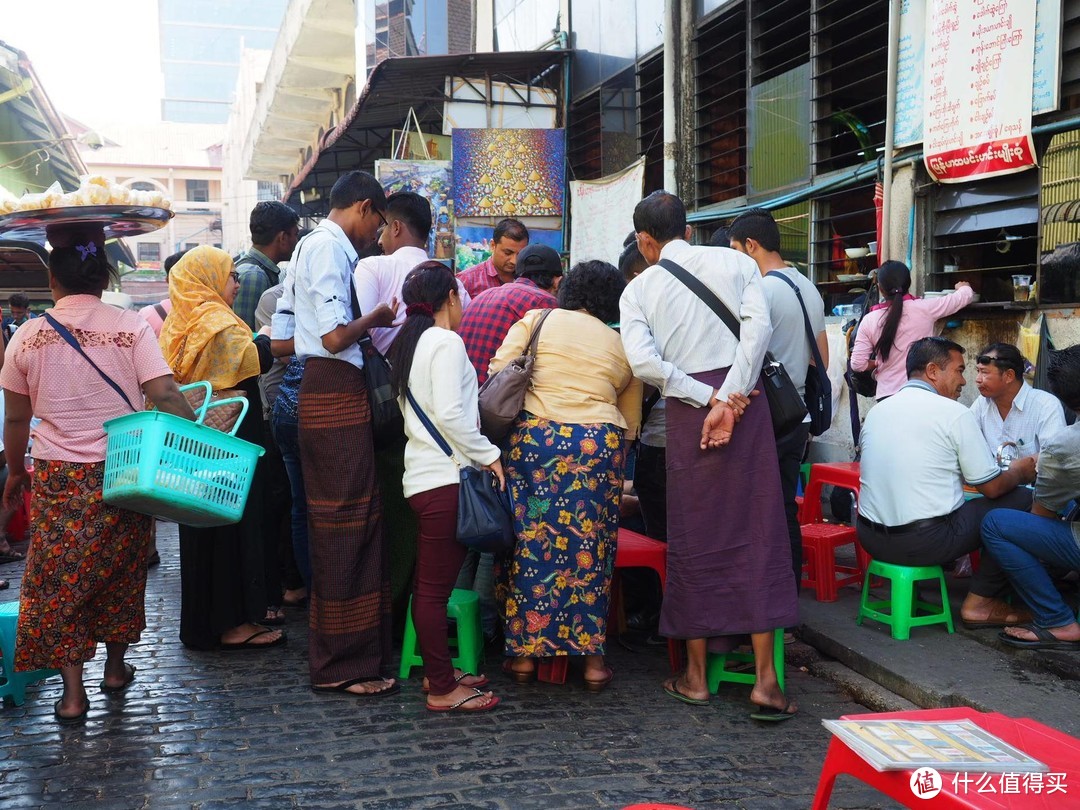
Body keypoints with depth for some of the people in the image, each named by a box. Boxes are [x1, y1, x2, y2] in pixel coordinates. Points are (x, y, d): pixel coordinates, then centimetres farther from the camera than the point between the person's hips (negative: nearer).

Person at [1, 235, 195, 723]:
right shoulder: (131, 328, -6)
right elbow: (165, 396, -15)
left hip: (57, 477, 0)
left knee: (60, 578, 9)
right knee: (119, 571, 18)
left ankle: (72, 692, 8)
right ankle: (116, 668, 32)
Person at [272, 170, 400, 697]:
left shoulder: (309, 247, 19)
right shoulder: (329, 247, -12)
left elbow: (280, 339, 18)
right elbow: (335, 337, -21)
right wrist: (375, 317, -4)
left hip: (319, 393, 10)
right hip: (337, 397, -10)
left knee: (333, 526, 17)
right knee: (347, 527, -4)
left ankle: (337, 654, 29)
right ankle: (342, 666, 5)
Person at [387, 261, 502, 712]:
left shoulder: (408, 345, 18)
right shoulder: (446, 342, -10)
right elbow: (450, 414, -19)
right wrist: (488, 455, -9)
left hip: (422, 474, 9)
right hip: (444, 477, -9)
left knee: (430, 584, 14)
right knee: (436, 587, -4)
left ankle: (437, 672, 24)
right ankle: (442, 690, 2)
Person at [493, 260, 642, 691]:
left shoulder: (537, 320, 11)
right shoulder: (625, 347, 17)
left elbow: (498, 374, 2)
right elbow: (630, 424, 20)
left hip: (533, 437, -1)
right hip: (600, 445, 1)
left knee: (529, 541, 7)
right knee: (590, 548, 9)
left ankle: (525, 652, 15)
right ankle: (592, 659, 15)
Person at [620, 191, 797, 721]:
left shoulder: (639, 289, 7)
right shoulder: (735, 262, 9)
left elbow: (642, 360, -10)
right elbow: (758, 327, -7)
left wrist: (707, 399, -7)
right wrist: (730, 399, -12)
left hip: (687, 413, 0)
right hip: (746, 401, 1)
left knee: (695, 539, 8)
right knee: (757, 536, 3)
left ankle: (696, 675, 18)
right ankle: (765, 678, 1)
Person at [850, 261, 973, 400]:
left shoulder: (869, 321, 0)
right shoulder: (924, 308, -3)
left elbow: (858, 364, -1)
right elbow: (965, 295, 12)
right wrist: (962, 286, 36)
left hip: (887, 395, 2)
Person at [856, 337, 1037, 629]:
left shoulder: (877, 410, 11)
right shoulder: (954, 413, -7)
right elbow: (992, 487, -3)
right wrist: (1020, 471, 19)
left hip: (871, 538, 7)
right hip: (925, 544, -7)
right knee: (1020, 500, 5)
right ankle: (980, 602, 9)